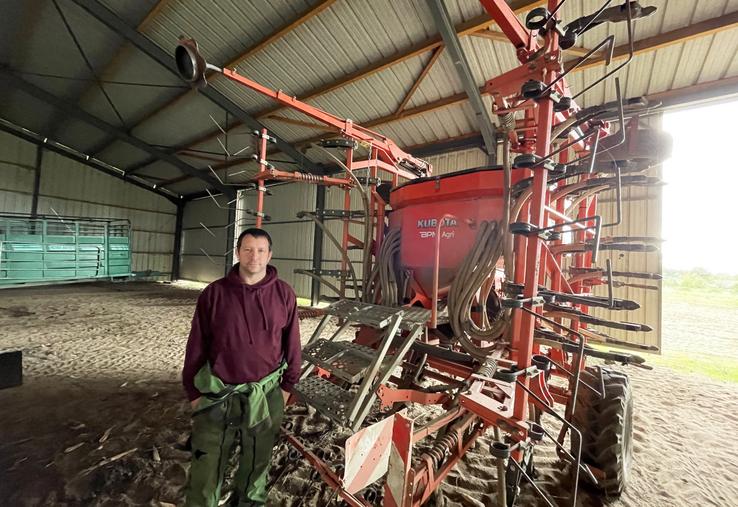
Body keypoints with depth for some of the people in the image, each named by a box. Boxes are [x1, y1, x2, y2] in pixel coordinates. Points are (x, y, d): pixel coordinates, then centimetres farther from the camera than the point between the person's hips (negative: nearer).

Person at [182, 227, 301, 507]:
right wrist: (193, 391, 3)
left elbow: (292, 343, 0)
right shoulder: (214, 293, -8)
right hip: (218, 394, 0)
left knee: (257, 460, 22)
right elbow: (197, 345, 0)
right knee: (206, 464, 15)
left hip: (265, 394, 1)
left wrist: (288, 384, 4)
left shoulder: (284, 294, -7)